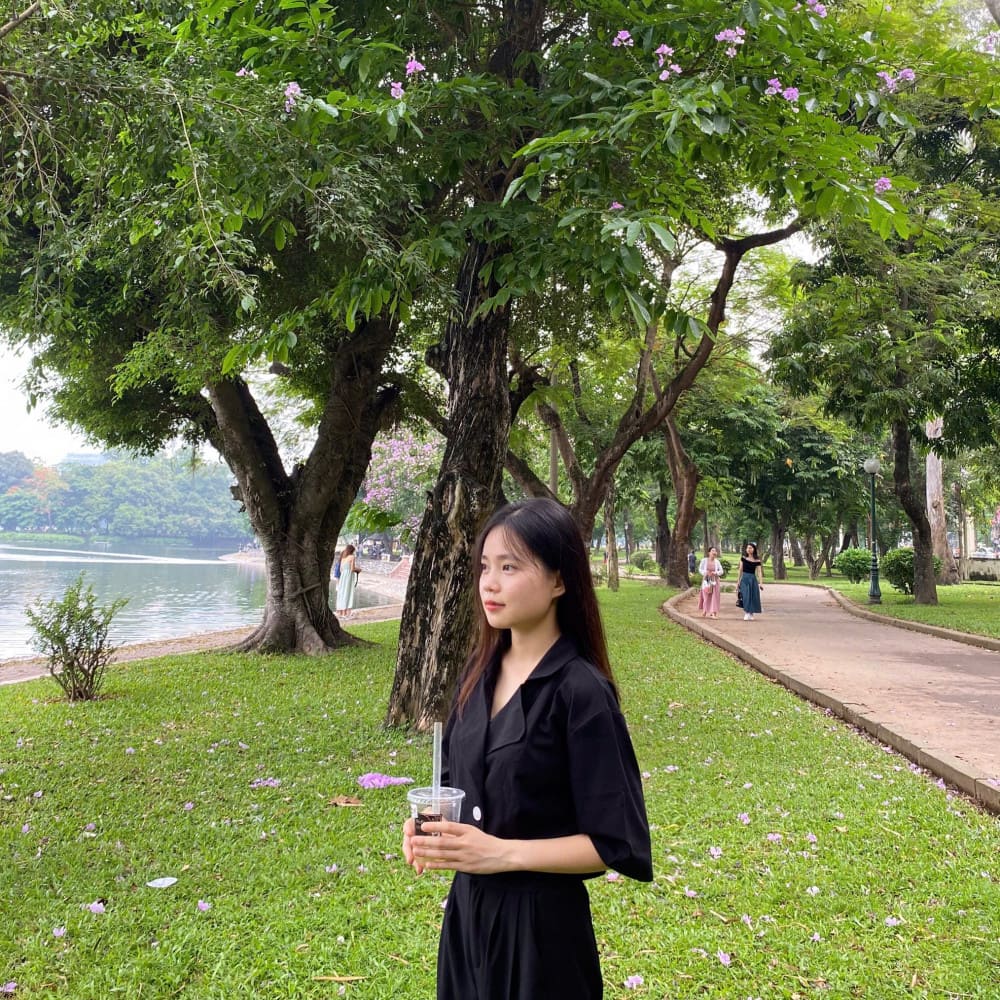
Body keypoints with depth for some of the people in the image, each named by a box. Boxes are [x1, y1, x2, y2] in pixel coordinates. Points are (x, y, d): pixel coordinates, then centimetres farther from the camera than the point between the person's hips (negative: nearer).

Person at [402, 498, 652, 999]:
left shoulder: (580, 691, -20)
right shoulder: (482, 666, 0)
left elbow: (618, 845, -18)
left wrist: (503, 852, -24)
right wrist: (429, 819, -6)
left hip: (541, 920, -6)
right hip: (469, 906, 6)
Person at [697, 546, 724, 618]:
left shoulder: (717, 561, -1)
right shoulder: (704, 560, -4)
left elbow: (721, 571, 4)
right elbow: (700, 569, 0)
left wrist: (715, 573, -14)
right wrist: (706, 573, -16)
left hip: (715, 580, 1)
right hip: (706, 580, -1)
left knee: (714, 596, -3)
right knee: (706, 596, 3)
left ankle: (713, 612, 0)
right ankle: (704, 611, 20)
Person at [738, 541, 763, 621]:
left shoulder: (757, 560, 0)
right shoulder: (743, 558, 1)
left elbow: (759, 572, -1)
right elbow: (741, 569, 7)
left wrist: (761, 583, -7)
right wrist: (739, 580, 8)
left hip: (753, 579, 1)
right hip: (745, 578, -1)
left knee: (753, 596, 3)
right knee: (746, 596, -9)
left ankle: (751, 614, 13)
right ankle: (746, 614, -7)